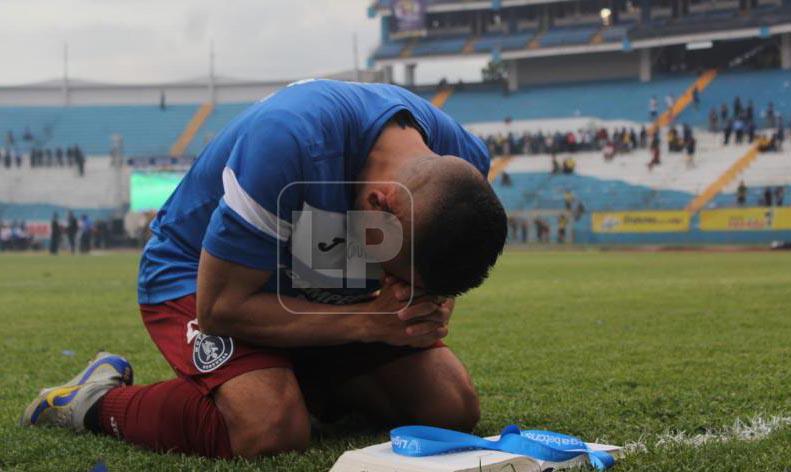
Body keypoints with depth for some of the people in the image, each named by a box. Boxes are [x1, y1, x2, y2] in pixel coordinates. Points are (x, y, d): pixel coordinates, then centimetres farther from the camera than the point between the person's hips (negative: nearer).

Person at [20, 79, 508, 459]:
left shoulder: (463, 163, -19)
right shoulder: (287, 141, -39)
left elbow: (437, 272, 3)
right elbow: (220, 308, -29)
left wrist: (430, 313, -23)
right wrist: (370, 321, -33)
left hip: (329, 292, 6)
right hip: (198, 277, -6)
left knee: (455, 408, -7)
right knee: (273, 430, -32)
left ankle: (309, 382, 19)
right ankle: (99, 401, -6)